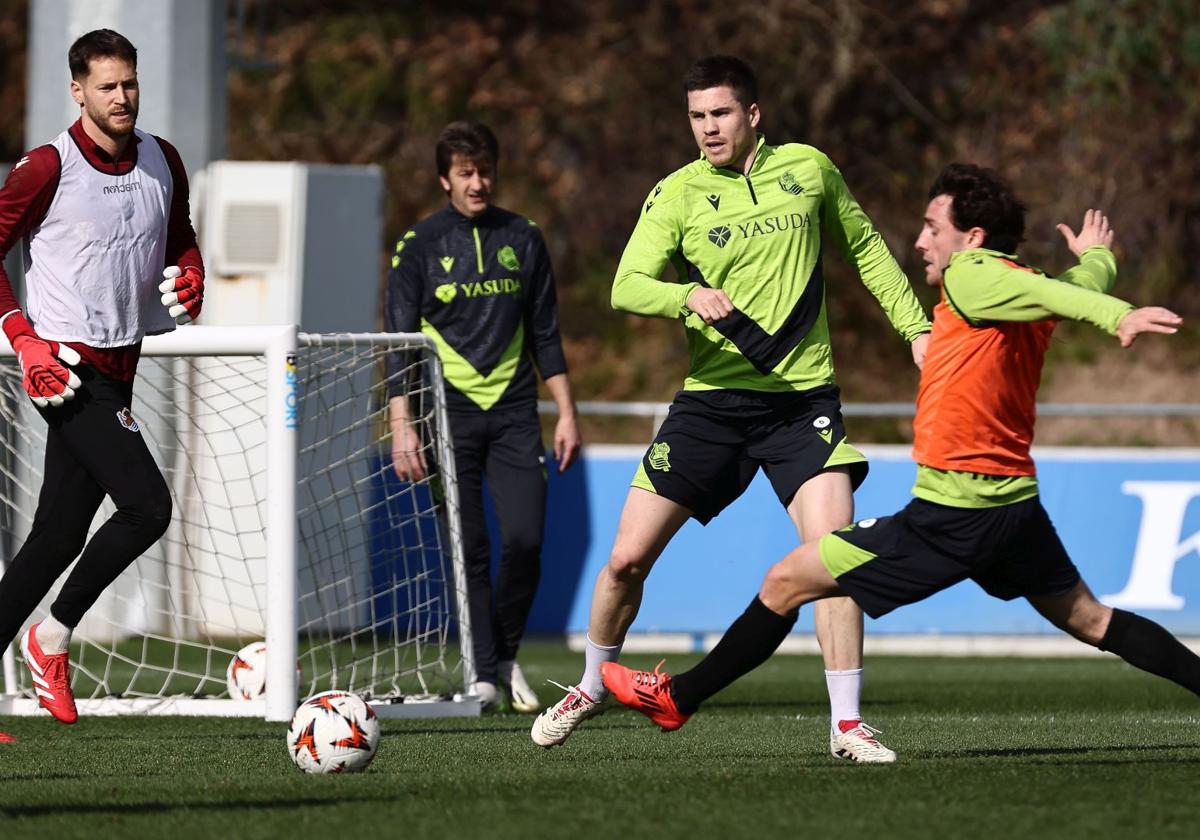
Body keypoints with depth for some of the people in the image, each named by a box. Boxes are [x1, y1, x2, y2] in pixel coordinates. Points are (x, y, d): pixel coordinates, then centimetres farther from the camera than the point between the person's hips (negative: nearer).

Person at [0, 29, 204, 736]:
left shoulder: (163, 162, 9)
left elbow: (180, 241, 24)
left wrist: (190, 276, 1)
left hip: (119, 370, 7)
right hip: (68, 368, -7)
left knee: (59, 535, 7)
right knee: (148, 505, -19)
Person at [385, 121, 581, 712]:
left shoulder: (523, 240, 10)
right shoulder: (419, 245, 2)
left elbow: (545, 335, 14)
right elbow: (399, 342, 1)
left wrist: (566, 413, 8)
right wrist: (402, 427, -8)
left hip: (513, 412, 2)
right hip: (449, 413, -2)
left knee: (525, 539, -9)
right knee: (469, 550, -6)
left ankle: (506, 653, 12)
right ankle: (482, 673, 0)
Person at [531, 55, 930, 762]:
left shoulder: (808, 169, 3)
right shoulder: (678, 193, -2)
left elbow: (864, 247, 19)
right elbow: (627, 287, -12)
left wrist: (915, 326, 15)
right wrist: (688, 294, -32)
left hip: (803, 397, 0)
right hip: (713, 400, 0)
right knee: (629, 557, 0)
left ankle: (847, 725, -9)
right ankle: (592, 687, 25)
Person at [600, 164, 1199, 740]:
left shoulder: (970, 277, -14)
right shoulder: (1027, 288, 9)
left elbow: (1050, 292, -32)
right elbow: (1089, 281, 30)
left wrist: (1117, 317, -50)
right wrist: (1096, 253, 54)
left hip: (952, 515, -8)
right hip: (1017, 501, 8)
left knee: (786, 582, 1)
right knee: (1089, 619, 19)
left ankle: (677, 699, 9)